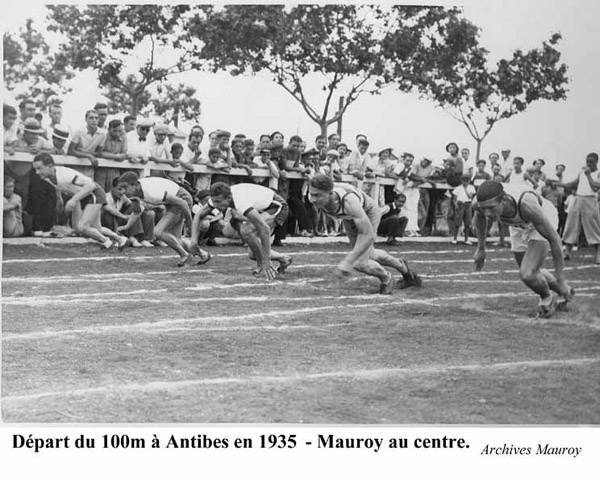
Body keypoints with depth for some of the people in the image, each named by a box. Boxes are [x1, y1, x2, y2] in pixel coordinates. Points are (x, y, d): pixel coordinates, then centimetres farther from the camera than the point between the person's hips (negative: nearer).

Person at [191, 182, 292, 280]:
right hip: (262, 210, 8)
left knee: (246, 230, -31)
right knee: (253, 253, 2)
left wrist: (265, 261, -41)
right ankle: (283, 259, 26)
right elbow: (199, 215, 1)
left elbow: (265, 229, -42)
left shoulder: (241, 203, -40)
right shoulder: (218, 198, -16)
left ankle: (262, 266, -14)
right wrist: (194, 238, -14)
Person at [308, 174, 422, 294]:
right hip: (349, 217, 6)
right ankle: (401, 267, 49)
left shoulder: (349, 201, -48)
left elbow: (369, 235, -44)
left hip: (369, 213, -6)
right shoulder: (314, 195, -33)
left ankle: (387, 279, 19)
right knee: (369, 255, 22)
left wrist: (348, 261, -50)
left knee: (360, 263, -13)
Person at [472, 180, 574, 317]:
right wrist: (481, 248, 4)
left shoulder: (526, 204, -45)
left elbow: (553, 238, -32)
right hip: (519, 225, 5)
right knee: (531, 274, 18)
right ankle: (565, 292, 46)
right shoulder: (480, 203, -33)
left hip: (543, 220, -5)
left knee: (527, 274, -20)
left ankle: (547, 298, 13)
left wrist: (560, 277, -27)